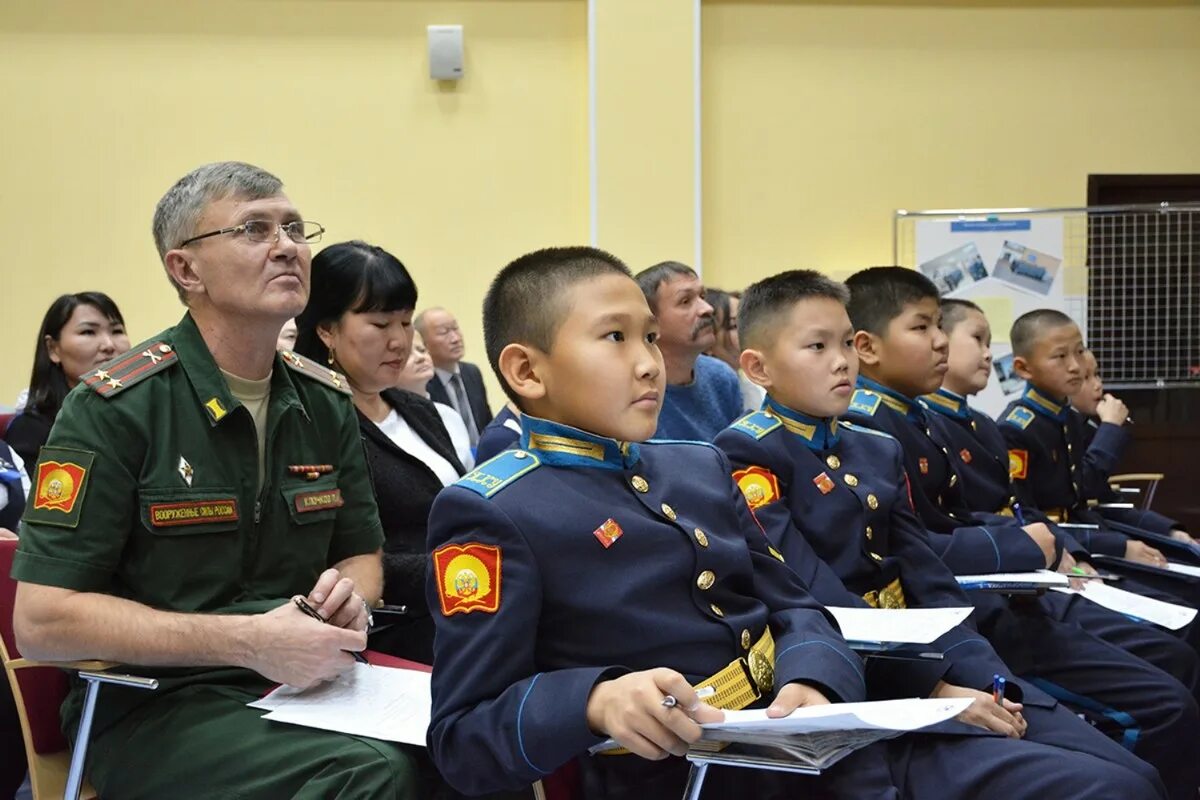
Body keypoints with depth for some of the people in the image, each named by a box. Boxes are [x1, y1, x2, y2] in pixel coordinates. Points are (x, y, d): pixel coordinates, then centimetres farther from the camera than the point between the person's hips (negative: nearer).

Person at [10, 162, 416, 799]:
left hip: (304, 681, 6)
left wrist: (349, 597, -5)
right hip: (153, 706, -6)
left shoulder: (325, 403, 9)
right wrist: (248, 640, -21)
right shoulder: (115, 407, -10)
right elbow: (42, 619, -14)